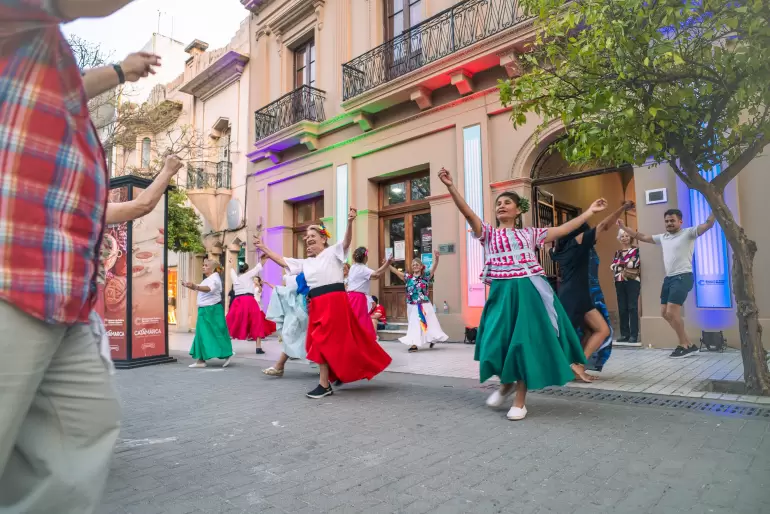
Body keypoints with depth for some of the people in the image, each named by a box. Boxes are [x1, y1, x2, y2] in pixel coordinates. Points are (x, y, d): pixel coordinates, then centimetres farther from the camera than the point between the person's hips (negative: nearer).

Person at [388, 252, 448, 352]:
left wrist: (436, 258, -34)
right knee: (414, 325, 6)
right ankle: (414, 344, 9)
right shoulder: (408, 277, 2)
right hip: (412, 306, 2)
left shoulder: (426, 276, -4)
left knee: (429, 323, 11)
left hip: (424, 305, -2)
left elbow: (434, 267, -17)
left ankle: (431, 339, 32)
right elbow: (396, 272, -2)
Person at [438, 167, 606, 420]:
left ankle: (520, 401, 16)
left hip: (529, 291, 1)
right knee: (497, 341, -3)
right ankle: (506, 383, 29)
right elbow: (468, 212, -6)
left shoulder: (529, 233, 14)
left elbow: (563, 230, 16)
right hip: (502, 293, 0)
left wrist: (590, 211, 16)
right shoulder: (488, 233, 8)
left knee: (525, 342, 1)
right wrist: (451, 187, -19)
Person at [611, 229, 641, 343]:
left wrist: (620, 263, -3)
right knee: (622, 308, 4)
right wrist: (627, 264, -6)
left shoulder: (636, 250, 2)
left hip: (633, 281, -5)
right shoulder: (617, 252, 17)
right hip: (620, 282, 5)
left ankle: (634, 335, -6)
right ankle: (624, 334, 10)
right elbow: (612, 266, 7)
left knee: (632, 307, -7)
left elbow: (634, 264, -13)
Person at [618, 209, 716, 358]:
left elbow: (708, 224, -17)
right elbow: (642, 237, 23)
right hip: (669, 278, 8)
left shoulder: (688, 233, -4)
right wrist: (624, 227, 20)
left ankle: (684, 345, 3)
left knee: (672, 313, -14)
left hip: (683, 277, -8)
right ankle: (687, 343, 21)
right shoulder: (662, 237, 16)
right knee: (665, 313, 10)